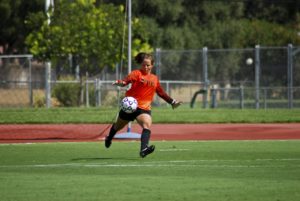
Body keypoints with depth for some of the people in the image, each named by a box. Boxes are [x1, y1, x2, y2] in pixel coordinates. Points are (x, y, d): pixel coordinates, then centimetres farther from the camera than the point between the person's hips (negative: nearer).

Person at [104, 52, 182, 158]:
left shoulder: (155, 79, 12)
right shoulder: (137, 73, -5)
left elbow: (161, 93, 23)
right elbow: (128, 79, -26)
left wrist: (172, 102, 20)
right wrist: (121, 83, -47)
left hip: (144, 108, 2)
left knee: (147, 125, -26)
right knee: (118, 126, 17)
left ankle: (143, 149, -43)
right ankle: (109, 138, 50)